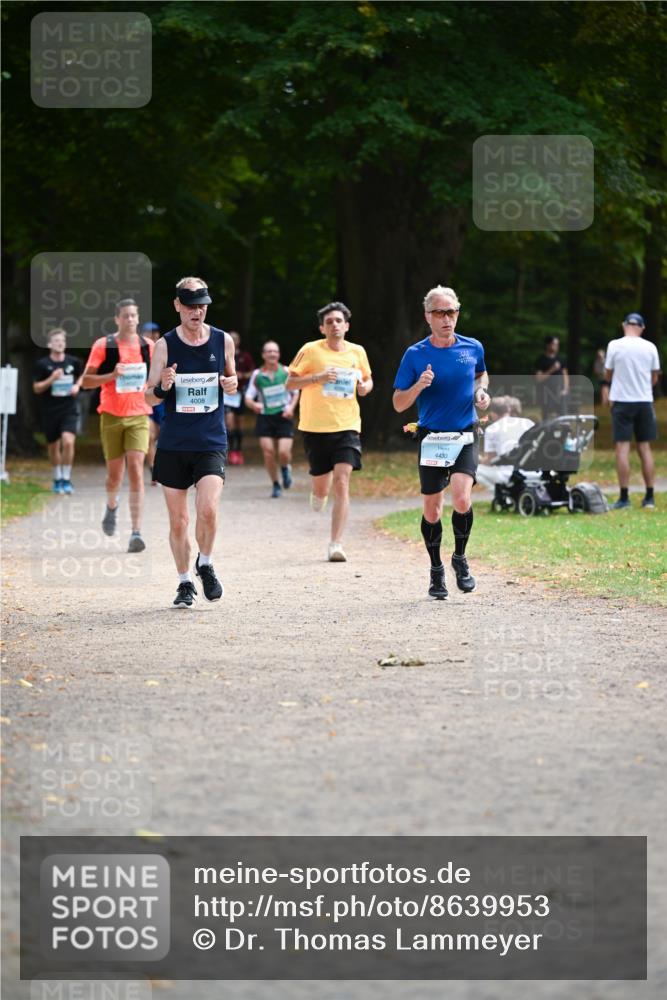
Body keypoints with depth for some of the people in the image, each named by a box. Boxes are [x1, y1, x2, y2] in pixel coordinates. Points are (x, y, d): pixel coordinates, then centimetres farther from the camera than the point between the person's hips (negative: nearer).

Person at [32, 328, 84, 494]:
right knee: (54, 446, 12)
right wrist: (52, 379, -17)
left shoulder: (73, 362, 0)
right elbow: (36, 388, -2)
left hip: (69, 409, 0)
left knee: (68, 442, -19)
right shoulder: (42, 365, -4)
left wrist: (77, 385, 0)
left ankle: (66, 479, -7)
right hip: (49, 411, 1)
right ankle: (57, 479, 31)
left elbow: (82, 375, 20)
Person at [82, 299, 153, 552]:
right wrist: (112, 375, -19)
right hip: (112, 416, 0)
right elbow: (86, 381, -5)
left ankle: (136, 532, -17)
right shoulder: (103, 346, -3)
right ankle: (111, 506, 44)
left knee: (136, 470, -14)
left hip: (138, 417, 0)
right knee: (115, 474, 8)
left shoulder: (149, 346, 4)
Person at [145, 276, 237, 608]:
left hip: (211, 443, 0)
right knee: (177, 519, 4)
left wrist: (232, 383, -5)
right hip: (173, 444, 1)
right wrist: (163, 386, -20)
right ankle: (185, 583, 21)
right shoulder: (165, 345, -1)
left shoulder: (223, 341, 3)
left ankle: (205, 564, 9)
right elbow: (148, 397, 3)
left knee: (208, 510, -18)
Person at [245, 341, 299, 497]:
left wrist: (291, 407, -5)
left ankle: (286, 468, 24)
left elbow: (295, 393, 13)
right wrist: (254, 405, -22)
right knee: (268, 452, -5)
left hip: (284, 416, -1)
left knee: (283, 452, -13)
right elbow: (248, 398, 1)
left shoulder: (286, 372, 0)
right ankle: (275, 484, 15)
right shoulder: (257, 375, -1)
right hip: (265, 417, 1)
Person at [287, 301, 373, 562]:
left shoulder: (357, 352, 6)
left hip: (347, 426, 1)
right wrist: (318, 377, -17)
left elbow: (367, 379, 23)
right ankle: (318, 492, 48)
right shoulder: (311, 350, -3)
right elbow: (290, 383, -1)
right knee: (322, 485, 8)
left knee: (342, 484, -13)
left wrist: (365, 386, -2)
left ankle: (336, 545, -13)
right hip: (316, 426, -1)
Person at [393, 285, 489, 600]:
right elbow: (399, 404, -2)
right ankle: (436, 570, 24)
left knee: (462, 500, -19)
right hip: (431, 440, 0)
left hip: (465, 438, 0)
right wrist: (418, 386, -21)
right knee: (432, 509, 4)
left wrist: (482, 391, 4)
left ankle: (460, 558, 6)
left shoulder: (473, 348, 1)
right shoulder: (415, 355, -4)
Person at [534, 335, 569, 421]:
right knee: (546, 417, -4)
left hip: (560, 392, 4)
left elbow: (565, 375, 17)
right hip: (547, 393, -4)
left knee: (562, 416, -1)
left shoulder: (560, 359, 11)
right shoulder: (541, 360, -3)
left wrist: (565, 388, 3)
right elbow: (538, 378, -7)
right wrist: (551, 370, -16)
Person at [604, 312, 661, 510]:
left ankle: (624, 498, -6)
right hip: (644, 401, 3)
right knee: (645, 448, 9)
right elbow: (655, 377, 8)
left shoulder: (615, 346, -7)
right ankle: (649, 497, 10)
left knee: (622, 448, -2)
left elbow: (608, 374, 3)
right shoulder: (650, 347, 0)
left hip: (622, 401, -3)